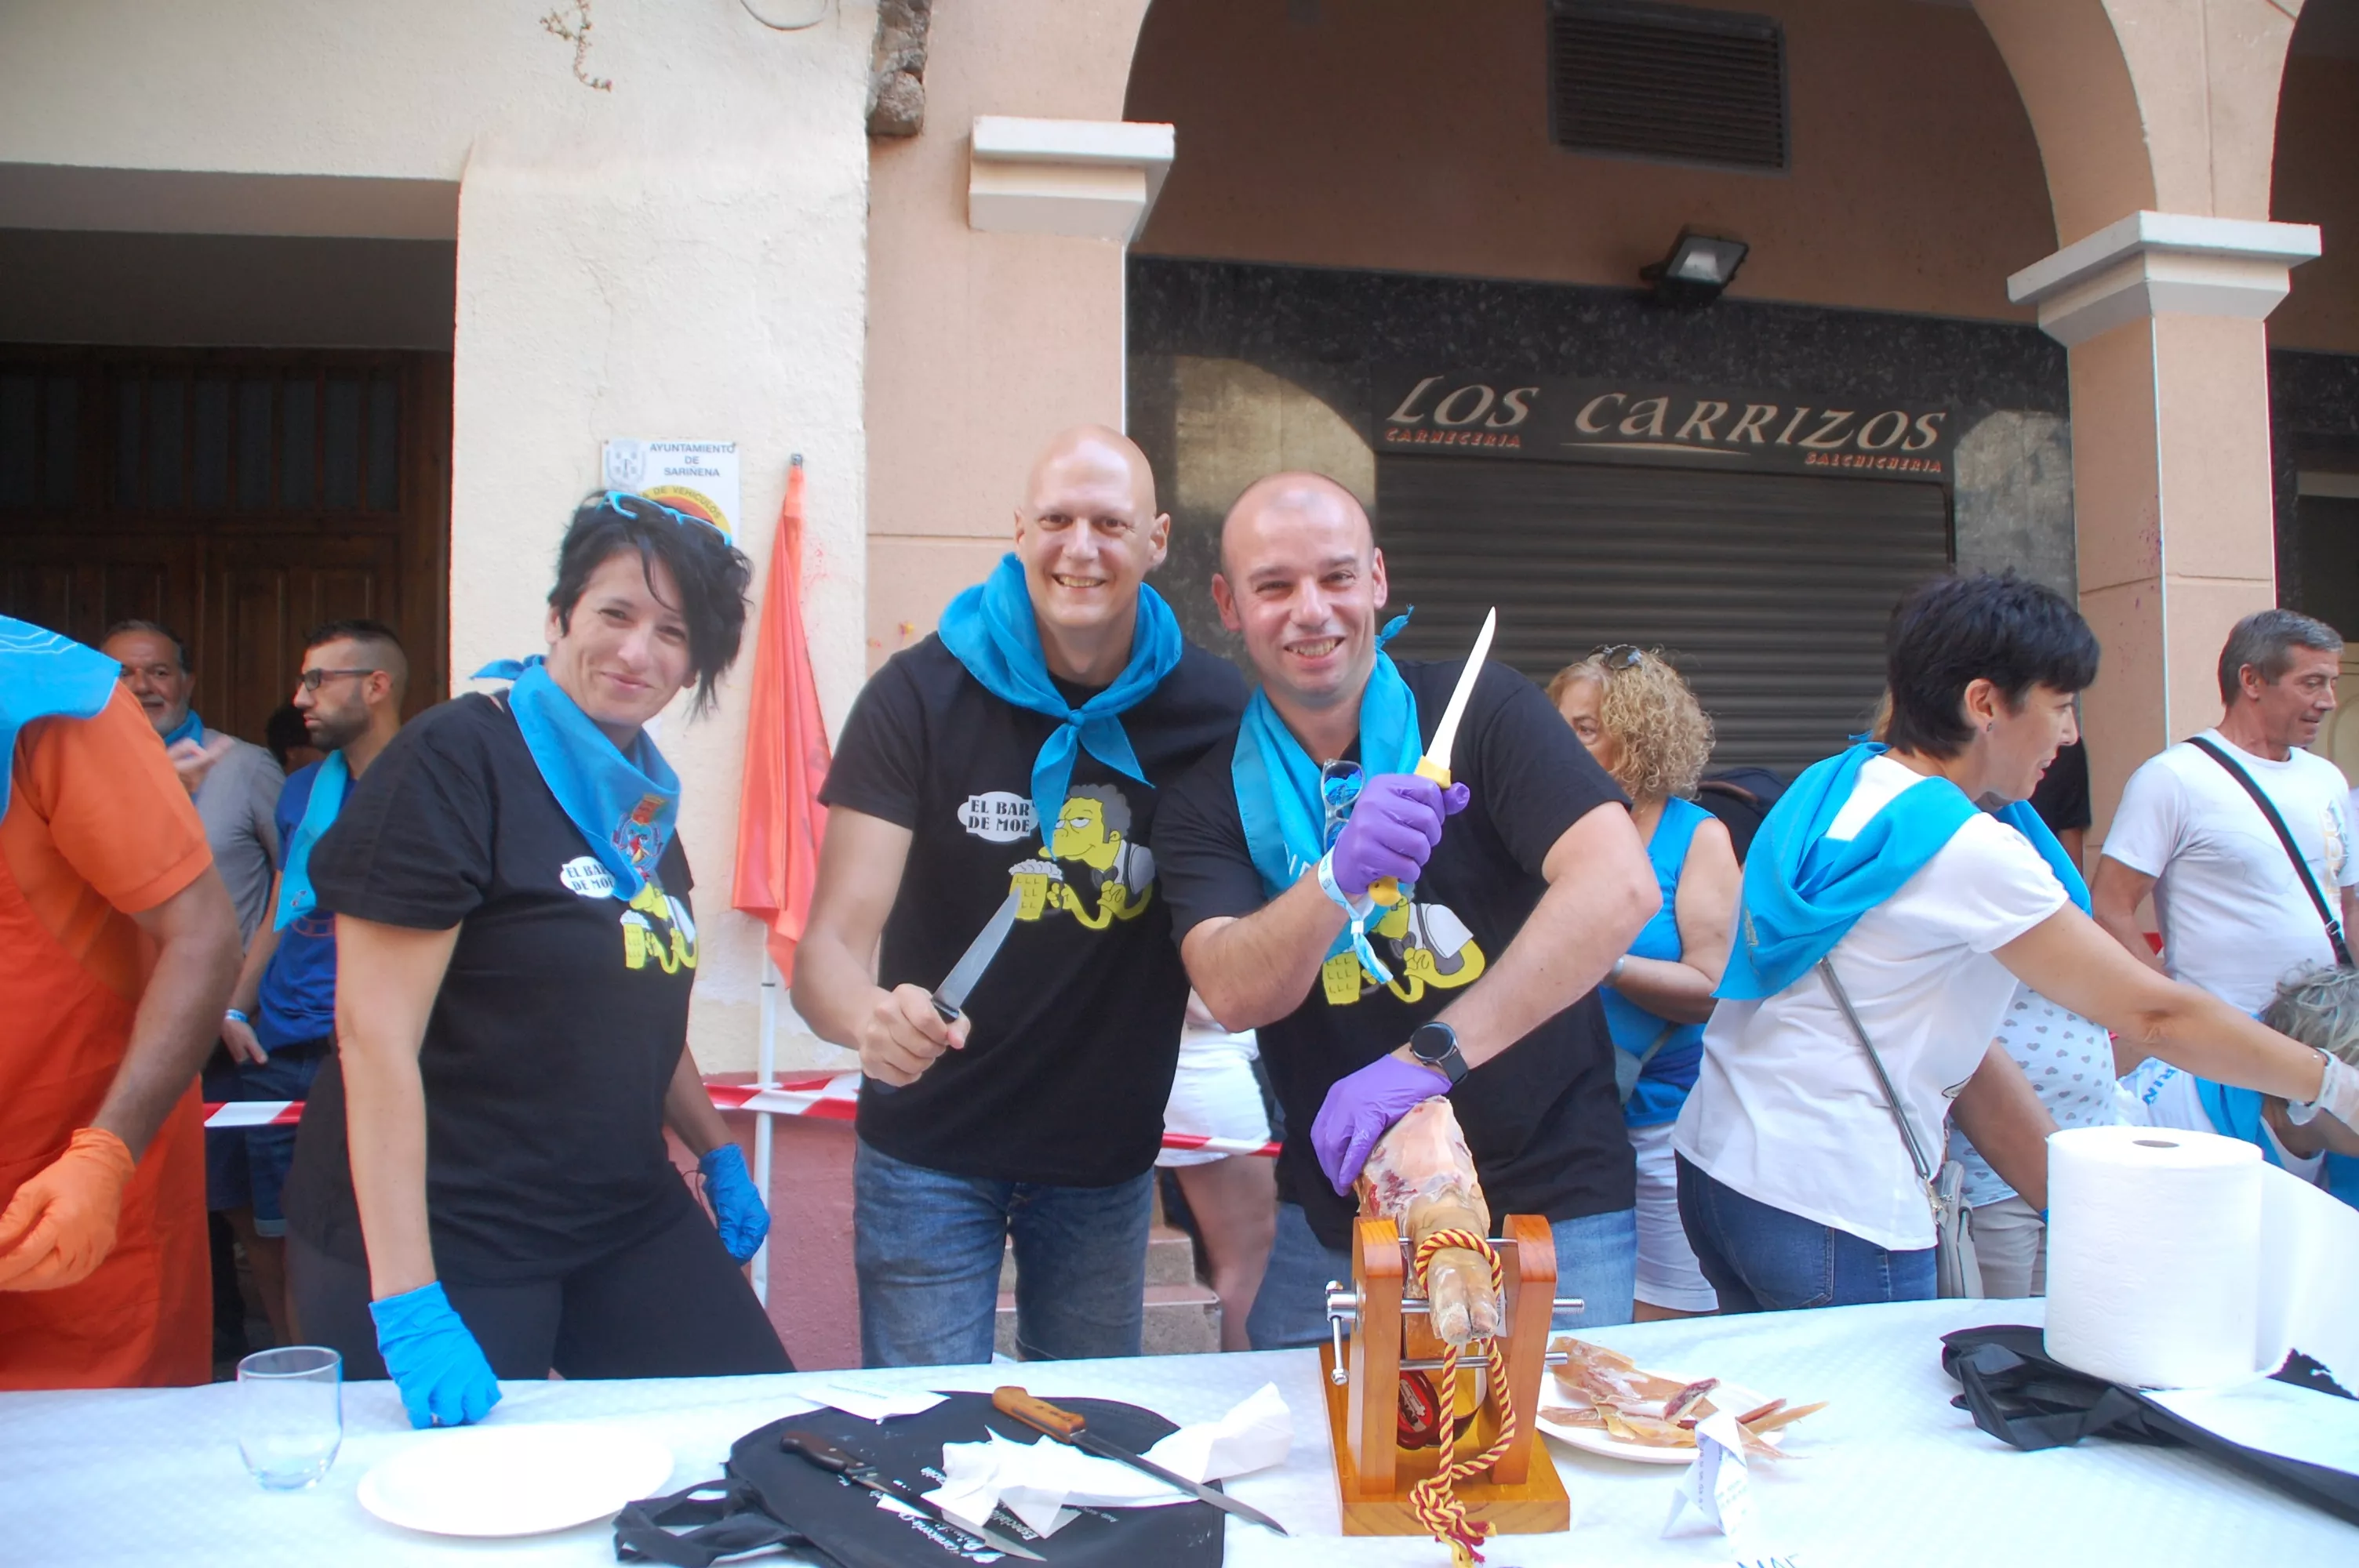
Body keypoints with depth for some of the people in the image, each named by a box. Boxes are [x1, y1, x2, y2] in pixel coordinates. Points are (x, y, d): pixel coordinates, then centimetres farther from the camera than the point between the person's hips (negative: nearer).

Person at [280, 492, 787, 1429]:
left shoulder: (641, 798, 10)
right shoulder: (457, 760, -14)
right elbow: (375, 1034, -19)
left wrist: (716, 1152, 19)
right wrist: (405, 1299, -23)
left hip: (626, 1217, 7)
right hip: (451, 1239, -7)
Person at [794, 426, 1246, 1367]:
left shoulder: (1212, 709, -7)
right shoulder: (920, 696, -13)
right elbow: (830, 945, -20)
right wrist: (870, 1018, -41)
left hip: (1109, 1156, 3)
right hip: (930, 1149, -2)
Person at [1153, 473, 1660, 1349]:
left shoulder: (1483, 712, -8)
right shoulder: (1210, 797, 0)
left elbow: (1621, 889, -22)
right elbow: (1232, 995, -15)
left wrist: (1430, 1055, -29)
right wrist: (1341, 875, -34)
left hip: (1546, 1205, -2)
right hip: (1334, 1220, 2)